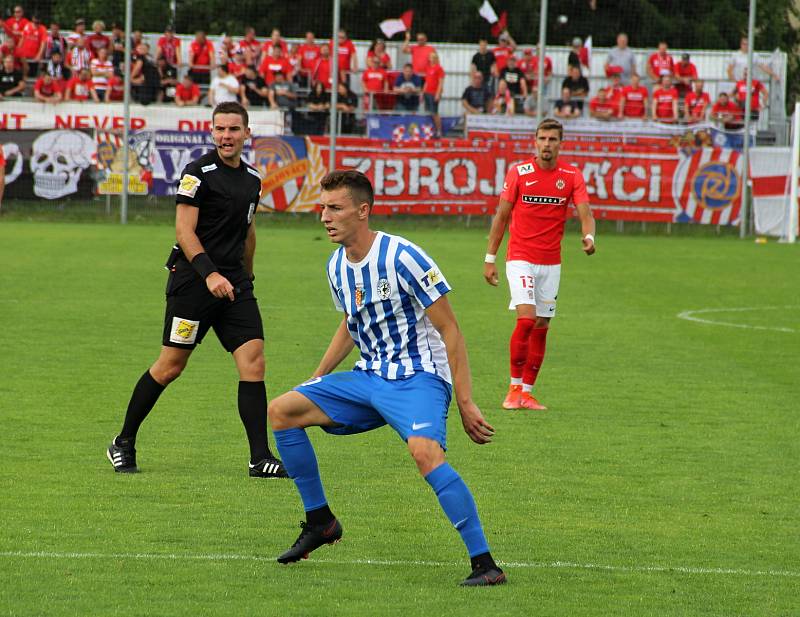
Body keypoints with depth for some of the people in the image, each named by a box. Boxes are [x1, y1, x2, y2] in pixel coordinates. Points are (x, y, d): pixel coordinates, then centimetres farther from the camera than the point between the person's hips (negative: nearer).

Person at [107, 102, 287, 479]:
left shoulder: (252, 179, 13)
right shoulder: (198, 172, -8)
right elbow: (184, 231, -14)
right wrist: (210, 273, -23)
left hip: (234, 284, 6)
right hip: (193, 280, -6)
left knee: (253, 363, -7)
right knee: (170, 366, -1)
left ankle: (260, 459, -6)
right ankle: (123, 444, 16)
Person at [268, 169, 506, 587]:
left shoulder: (402, 258, -17)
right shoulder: (337, 266, 7)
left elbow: (449, 330, -14)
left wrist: (465, 403, -17)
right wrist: (315, 381, 26)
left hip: (418, 378, -8)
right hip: (368, 378, 8)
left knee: (424, 450, -36)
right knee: (281, 411, 0)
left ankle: (485, 564, -32)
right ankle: (319, 521, 14)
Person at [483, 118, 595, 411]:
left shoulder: (572, 176, 1)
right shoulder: (518, 172, -3)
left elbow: (585, 214, -7)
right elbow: (501, 216, 2)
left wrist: (588, 237, -30)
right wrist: (490, 258, 1)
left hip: (551, 263, 3)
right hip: (521, 258, -3)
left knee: (541, 327, 5)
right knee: (526, 319, -18)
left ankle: (527, 392, 14)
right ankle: (514, 388, -7)